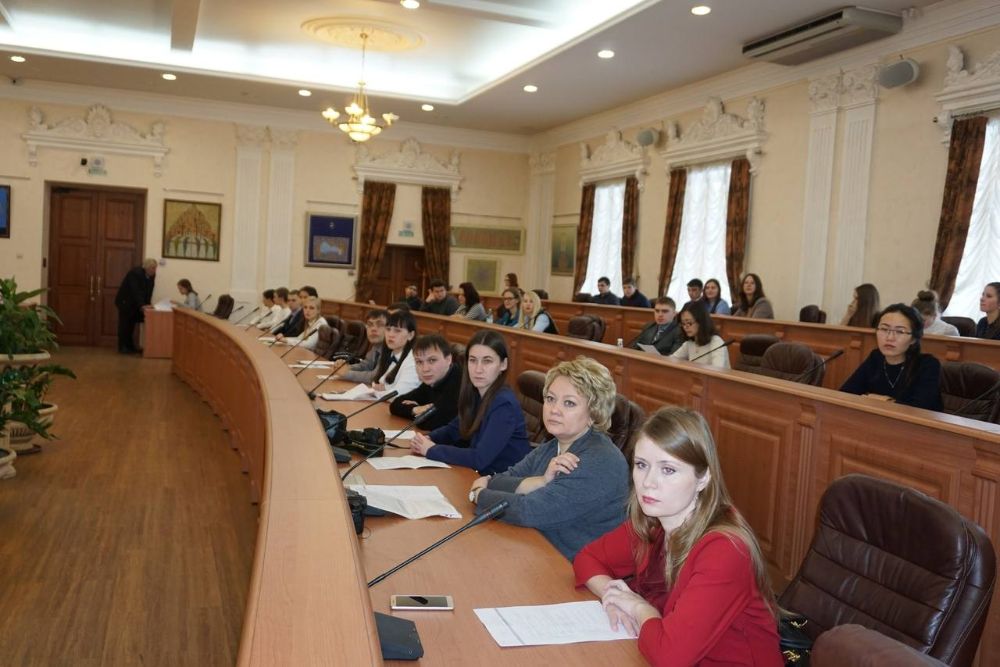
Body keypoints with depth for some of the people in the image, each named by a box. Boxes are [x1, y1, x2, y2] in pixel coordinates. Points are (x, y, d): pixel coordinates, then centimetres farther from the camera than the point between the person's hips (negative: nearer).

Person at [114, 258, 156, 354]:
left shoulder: (152, 275, -4)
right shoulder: (135, 273, -26)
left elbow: (149, 291, 1)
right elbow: (135, 291, -33)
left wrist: (147, 304, -7)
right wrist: (142, 305, -39)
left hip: (134, 303, 7)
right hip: (125, 301, -7)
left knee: (131, 324, 10)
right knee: (125, 324, -3)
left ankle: (130, 346, 16)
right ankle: (122, 347, 2)